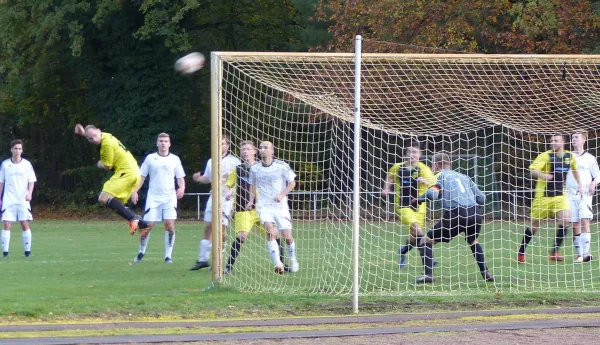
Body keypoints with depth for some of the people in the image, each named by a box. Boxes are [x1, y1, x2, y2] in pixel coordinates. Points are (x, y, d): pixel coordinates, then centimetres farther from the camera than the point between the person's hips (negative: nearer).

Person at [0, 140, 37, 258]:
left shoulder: (27, 164, 3)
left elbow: (31, 181, 4)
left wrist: (29, 193, -13)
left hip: (23, 200, -1)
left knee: (25, 224, -3)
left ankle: (27, 250, 5)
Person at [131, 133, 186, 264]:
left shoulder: (175, 159, 8)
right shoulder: (150, 158, 6)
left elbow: (180, 177, 11)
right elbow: (142, 176, 8)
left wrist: (181, 188, -10)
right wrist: (135, 191, -3)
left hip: (169, 197, 0)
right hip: (153, 197, 0)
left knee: (170, 225, -11)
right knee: (147, 226, -3)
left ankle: (168, 255, -3)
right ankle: (141, 252, 17)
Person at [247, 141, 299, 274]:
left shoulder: (281, 166, -4)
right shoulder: (255, 168, 4)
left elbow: (292, 183, 3)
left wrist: (282, 195, -11)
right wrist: (251, 201, 10)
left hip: (280, 206, 0)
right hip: (263, 206, 0)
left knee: (287, 236, -1)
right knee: (270, 230, -24)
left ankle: (292, 260, 29)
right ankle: (278, 263, -32)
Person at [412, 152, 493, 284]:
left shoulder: (440, 175, 11)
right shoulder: (463, 176, 26)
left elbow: (432, 194, -9)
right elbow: (481, 198, 22)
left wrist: (418, 199, 8)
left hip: (455, 214, -5)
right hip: (474, 214, 5)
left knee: (427, 241, 7)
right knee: (473, 241, 35)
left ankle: (428, 274, -9)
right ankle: (485, 273, 27)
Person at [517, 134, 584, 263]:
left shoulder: (569, 156, 4)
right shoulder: (546, 156, -12)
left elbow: (575, 170, 25)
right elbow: (532, 170, -23)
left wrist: (579, 185, 22)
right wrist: (543, 175, -42)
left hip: (560, 195, 3)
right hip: (543, 195, -3)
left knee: (565, 220, -18)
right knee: (534, 225, 3)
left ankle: (555, 252, -10)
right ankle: (521, 252, 20)